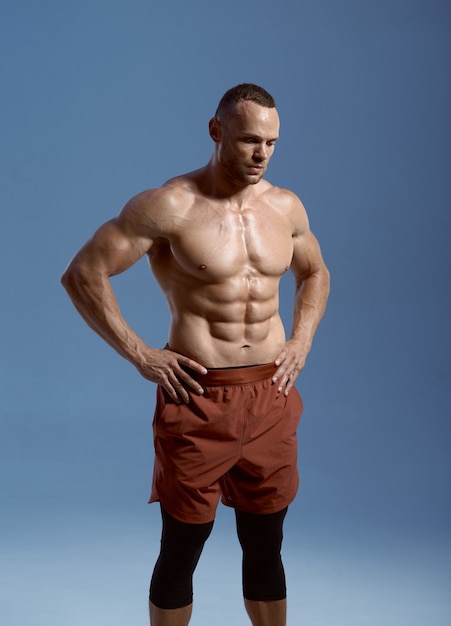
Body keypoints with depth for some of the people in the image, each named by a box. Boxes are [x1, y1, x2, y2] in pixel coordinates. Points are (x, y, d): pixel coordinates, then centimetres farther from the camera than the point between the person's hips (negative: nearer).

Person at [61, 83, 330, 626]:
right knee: (181, 549, 8)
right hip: (198, 399, -4)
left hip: (272, 397, 5)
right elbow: (82, 273, -11)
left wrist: (301, 341, 10)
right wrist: (139, 354, -13)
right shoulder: (170, 206, -11)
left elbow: (315, 273, 25)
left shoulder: (286, 207, 6)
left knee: (265, 547, 15)